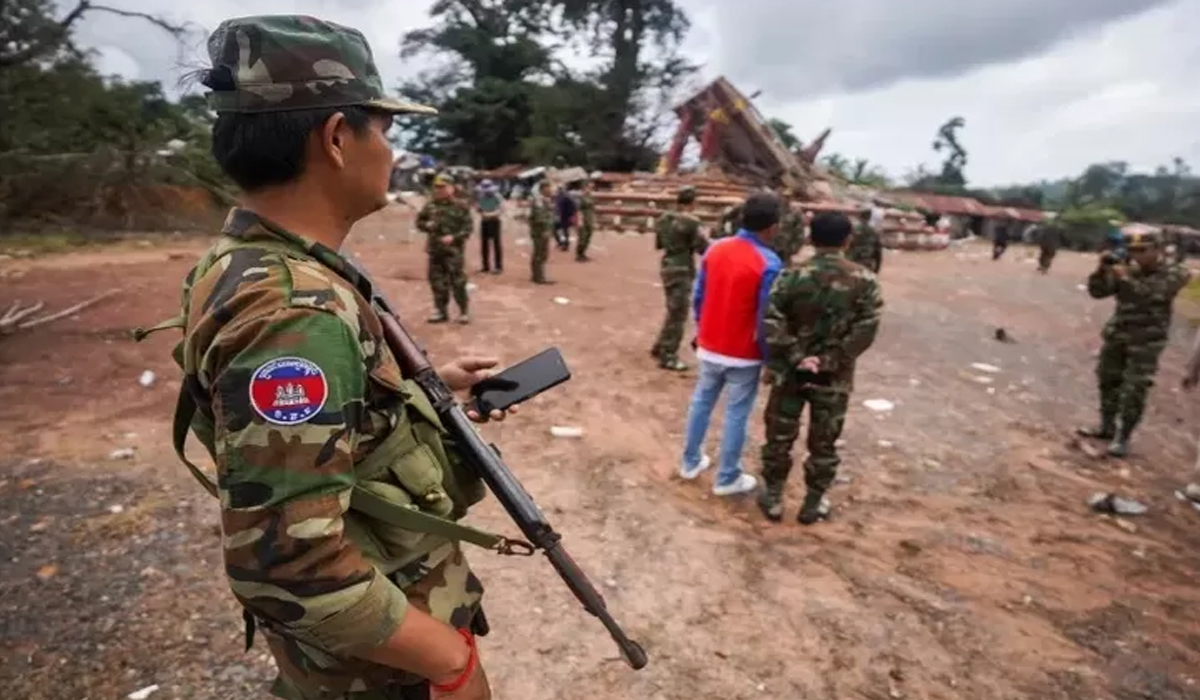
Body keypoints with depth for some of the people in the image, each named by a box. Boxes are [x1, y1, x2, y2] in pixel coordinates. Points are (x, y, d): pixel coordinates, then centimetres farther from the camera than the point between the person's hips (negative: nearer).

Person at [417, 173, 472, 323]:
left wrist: (454, 237, -19)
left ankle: (463, 312, 9)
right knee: (437, 282, 9)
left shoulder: (460, 206, -4)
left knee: (458, 282, -5)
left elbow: (467, 228, -6)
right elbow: (419, 222, 18)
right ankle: (441, 311, 21)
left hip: (454, 250, -5)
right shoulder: (430, 205, 9)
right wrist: (427, 225, -5)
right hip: (434, 250, 5)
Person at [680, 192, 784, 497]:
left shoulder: (715, 249, -3)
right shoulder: (769, 263, -20)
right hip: (744, 354, -5)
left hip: (709, 347, 5)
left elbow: (698, 297, 5)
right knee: (736, 415, 8)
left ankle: (690, 462, 32)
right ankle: (727, 478, 20)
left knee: (701, 402, 19)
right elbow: (767, 319, -17)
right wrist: (770, 358, -5)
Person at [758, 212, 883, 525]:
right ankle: (813, 504, 26)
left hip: (790, 372, 0)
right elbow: (865, 331, -13)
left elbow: (772, 325, -17)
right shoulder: (864, 281, -6)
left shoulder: (792, 275, -9)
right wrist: (830, 361, -12)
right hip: (834, 377, 0)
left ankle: (773, 498, 25)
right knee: (824, 443, 15)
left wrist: (795, 358, -12)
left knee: (779, 436, 14)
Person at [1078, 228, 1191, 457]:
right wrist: (1102, 270, -16)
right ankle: (1107, 425, 31)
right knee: (1107, 380, 15)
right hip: (1116, 335, 5)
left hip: (1146, 341, -5)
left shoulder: (1174, 274, -8)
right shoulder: (1126, 269, 2)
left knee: (1134, 391, -6)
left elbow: (1150, 296, -25)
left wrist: (1126, 278, -31)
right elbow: (1097, 292, -1)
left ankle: (1122, 438, 2)